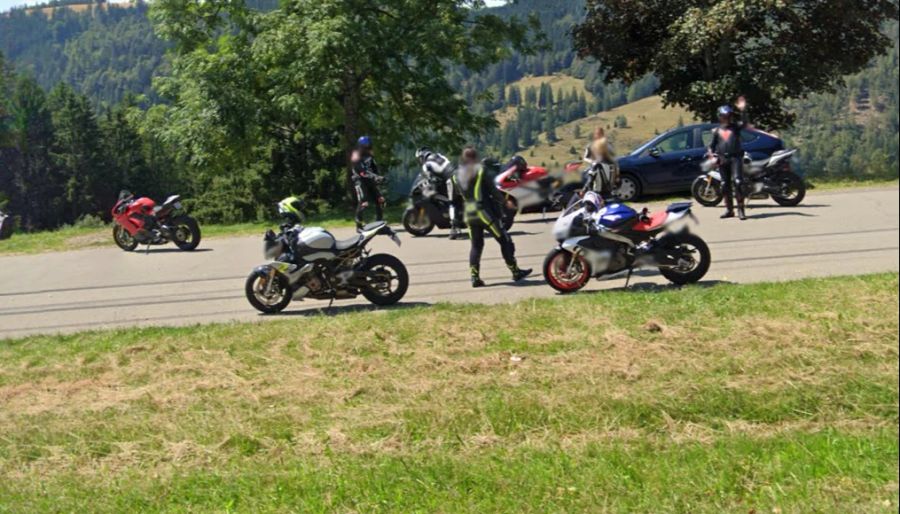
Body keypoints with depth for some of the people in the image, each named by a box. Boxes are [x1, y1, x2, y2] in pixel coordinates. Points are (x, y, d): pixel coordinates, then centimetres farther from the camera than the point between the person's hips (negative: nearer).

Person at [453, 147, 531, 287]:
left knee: (476, 245, 12)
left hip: (469, 214, 6)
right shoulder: (481, 170, -7)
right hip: (484, 212, -6)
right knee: (505, 241, 4)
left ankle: (474, 277, 1)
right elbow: (492, 189, -4)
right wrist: (502, 200, 12)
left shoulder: (457, 175, 8)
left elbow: (463, 194, 13)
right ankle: (515, 272, 8)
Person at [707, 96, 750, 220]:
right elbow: (712, 144, 17)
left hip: (735, 157, -4)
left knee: (737, 182, -16)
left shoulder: (735, 126, 7)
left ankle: (741, 209, -14)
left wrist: (743, 110, -26)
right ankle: (729, 209, 17)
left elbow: (744, 123, -13)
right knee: (725, 185, 7)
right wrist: (711, 153, -1)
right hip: (722, 159, 4)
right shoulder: (717, 130, 14)